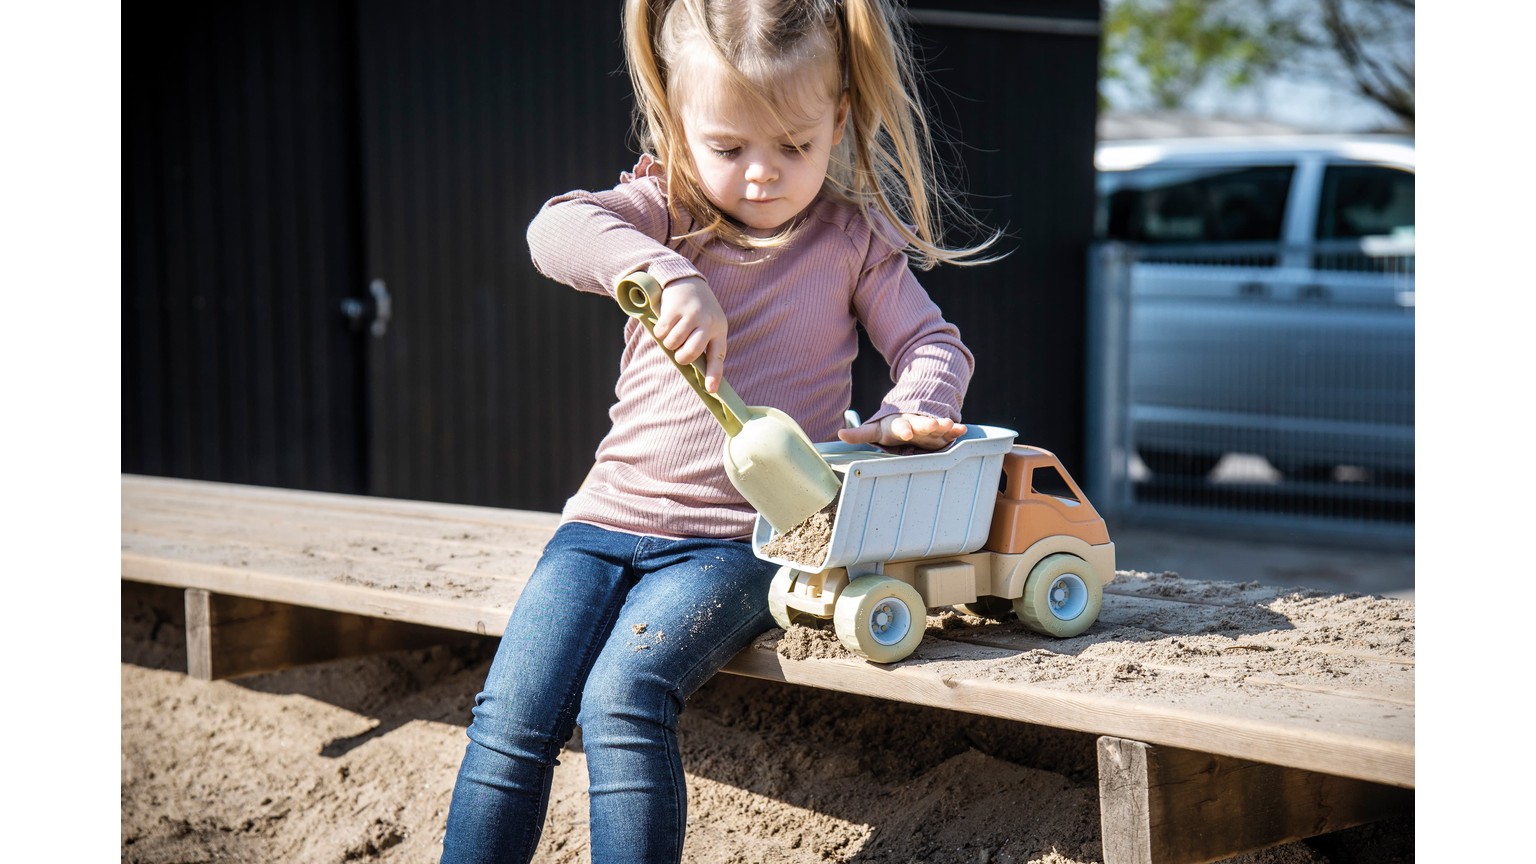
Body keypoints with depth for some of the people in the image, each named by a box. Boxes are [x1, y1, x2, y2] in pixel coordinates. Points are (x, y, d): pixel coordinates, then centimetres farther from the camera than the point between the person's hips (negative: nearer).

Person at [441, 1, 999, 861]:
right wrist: (669, 274, -33)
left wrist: (913, 408, -18)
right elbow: (557, 228, -15)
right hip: (612, 514, 3)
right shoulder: (664, 210, 4)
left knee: (624, 698, -27)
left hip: (741, 539, -2)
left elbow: (934, 344, 6)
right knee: (513, 713, -12)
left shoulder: (852, 240, 5)